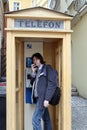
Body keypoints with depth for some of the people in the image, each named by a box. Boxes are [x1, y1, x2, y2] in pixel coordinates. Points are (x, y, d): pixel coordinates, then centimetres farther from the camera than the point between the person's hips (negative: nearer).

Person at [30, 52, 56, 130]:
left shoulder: (47, 68, -6)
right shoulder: (37, 70, 16)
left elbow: (52, 84, -14)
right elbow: (33, 83, 17)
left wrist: (47, 99, -21)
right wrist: (33, 72, 3)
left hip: (43, 97, -7)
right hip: (38, 97, 7)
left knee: (35, 119, -10)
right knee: (46, 119, 14)